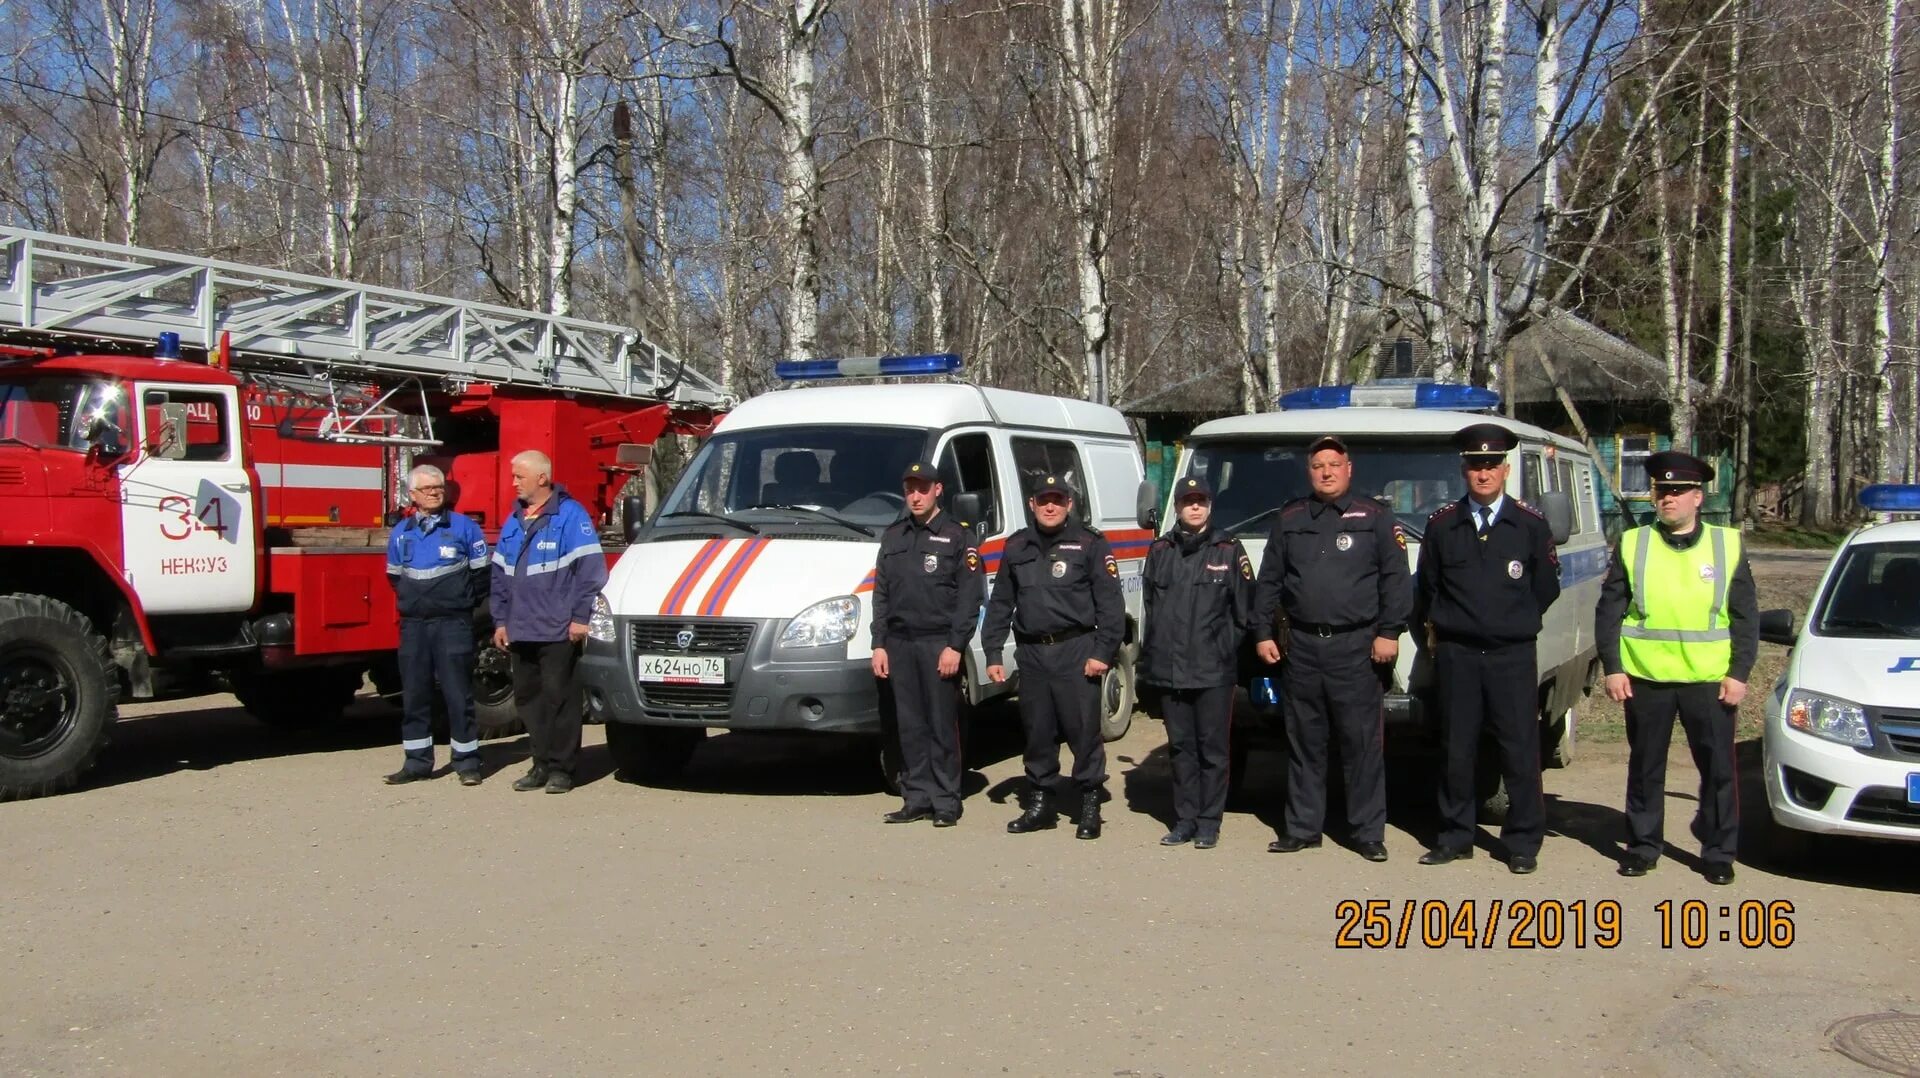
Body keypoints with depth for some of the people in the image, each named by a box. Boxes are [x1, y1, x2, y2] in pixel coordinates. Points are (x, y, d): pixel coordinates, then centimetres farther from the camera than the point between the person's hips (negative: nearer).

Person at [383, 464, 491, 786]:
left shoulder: (464, 526, -1)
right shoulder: (401, 532, 10)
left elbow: (481, 572, 2)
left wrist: (462, 603, 4)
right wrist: (412, 602, 14)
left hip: (453, 623, -4)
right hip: (414, 624, 4)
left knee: (457, 693, -2)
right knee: (414, 695, 7)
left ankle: (467, 762, 4)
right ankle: (417, 762, 17)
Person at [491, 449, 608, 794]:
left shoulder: (571, 515, -6)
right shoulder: (514, 521, 17)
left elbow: (591, 568, -11)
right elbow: (500, 575, 21)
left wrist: (580, 617, -14)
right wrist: (500, 620, 16)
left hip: (558, 632, -7)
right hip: (520, 632, 7)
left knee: (558, 697, -4)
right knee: (527, 698, 9)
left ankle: (561, 768, 4)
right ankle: (542, 763, 19)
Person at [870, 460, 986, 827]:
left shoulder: (957, 536, 0)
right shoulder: (893, 536, 15)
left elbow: (970, 597, -5)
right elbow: (881, 594, 15)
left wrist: (955, 646, -12)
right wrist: (878, 645, 7)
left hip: (939, 643, -4)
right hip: (899, 644, 5)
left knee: (943, 726, -1)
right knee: (910, 727, 6)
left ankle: (946, 802, 5)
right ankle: (917, 798, 12)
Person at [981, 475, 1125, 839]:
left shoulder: (1090, 544, 0)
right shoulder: (1017, 547, 12)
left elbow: (1110, 602, -4)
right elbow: (1000, 603, 15)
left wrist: (1103, 652, -11)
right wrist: (993, 653, 9)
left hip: (1076, 651, -4)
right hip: (1032, 652, 4)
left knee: (1083, 730, -3)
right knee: (1037, 732, 9)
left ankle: (1090, 804, 7)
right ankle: (1039, 802, 20)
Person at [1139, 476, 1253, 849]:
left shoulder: (1228, 550, 2)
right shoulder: (1160, 551, 11)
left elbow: (1244, 609, 2)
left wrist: (1229, 650, -2)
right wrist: (1149, 659, 11)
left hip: (1214, 671, -3)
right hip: (1169, 671, 3)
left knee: (1212, 748, 2)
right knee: (1180, 748, 9)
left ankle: (1209, 822, 10)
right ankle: (1185, 820, 17)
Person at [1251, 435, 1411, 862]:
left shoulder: (1374, 517, 3)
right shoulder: (1289, 519, 12)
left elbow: (1395, 579, 0)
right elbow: (1268, 581, 14)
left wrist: (1389, 632, -8)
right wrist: (1263, 632, 8)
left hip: (1356, 647, -3)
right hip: (1301, 646, 3)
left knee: (1362, 743, -1)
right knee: (1304, 742, 9)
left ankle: (1369, 832, 7)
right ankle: (1302, 828, 17)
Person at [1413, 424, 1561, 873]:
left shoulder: (1531, 524, 2)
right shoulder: (1442, 524, 5)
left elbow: (1545, 588, 10)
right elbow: (1426, 588, 15)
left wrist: (1516, 623, 12)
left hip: (1513, 655, -1)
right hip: (1456, 654, 1)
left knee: (1520, 751, 0)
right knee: (1456, 750, 6)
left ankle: (1523, 843, 10)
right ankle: (1456, 837, 16)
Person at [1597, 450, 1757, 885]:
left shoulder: (1728, 545, 4)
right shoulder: (1632, 544, 3)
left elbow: (1746, 617, 5)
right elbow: (1608, 612, 3)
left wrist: (1739, 673, -3)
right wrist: (1612, 668, -4)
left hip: (1710, 681, 0)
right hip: (1644, 679, 0)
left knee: (1719, 770, 6)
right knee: (1645, 768, 10)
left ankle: (1718, 852, 19)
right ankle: (1642, 847, 22)